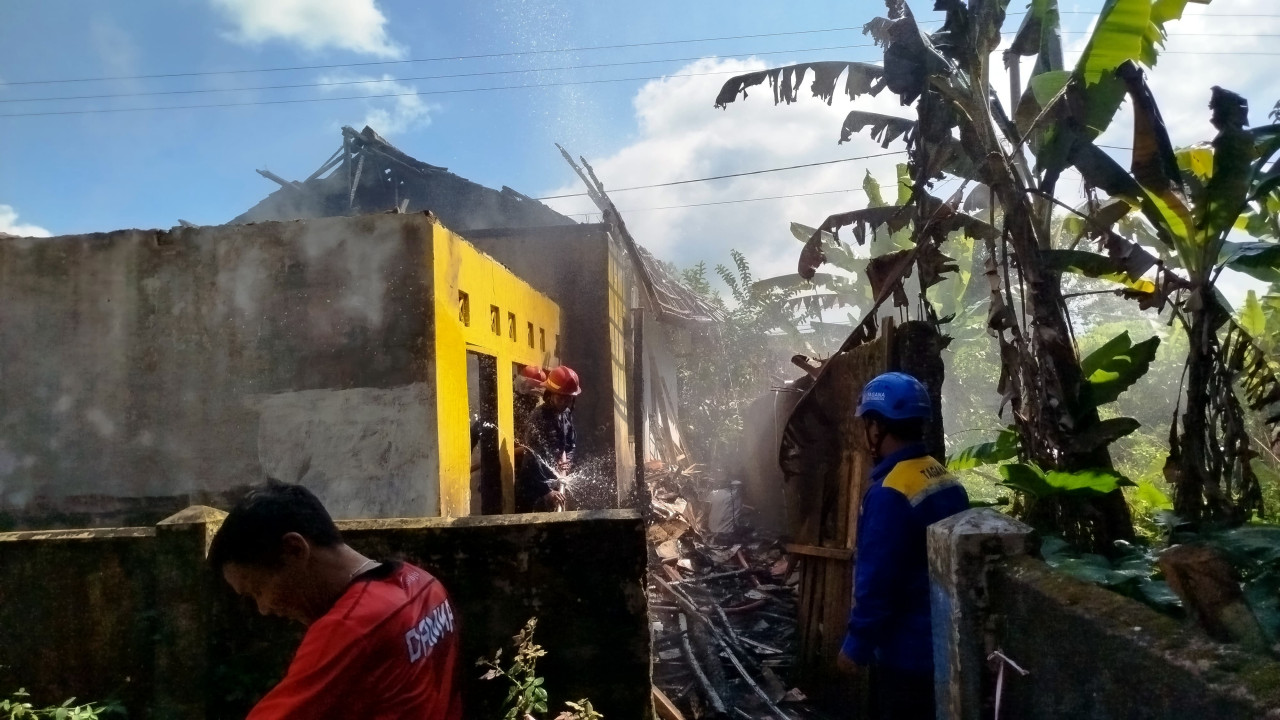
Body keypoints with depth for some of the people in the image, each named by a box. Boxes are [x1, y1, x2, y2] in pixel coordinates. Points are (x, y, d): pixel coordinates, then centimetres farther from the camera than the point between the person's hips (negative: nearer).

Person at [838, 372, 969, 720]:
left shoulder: (889, 494, -25)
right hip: (945, 642, 8)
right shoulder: (947, 481, 2)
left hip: (907, 652, -8)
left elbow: (877, 582, -24)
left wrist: (857, 644, -12)